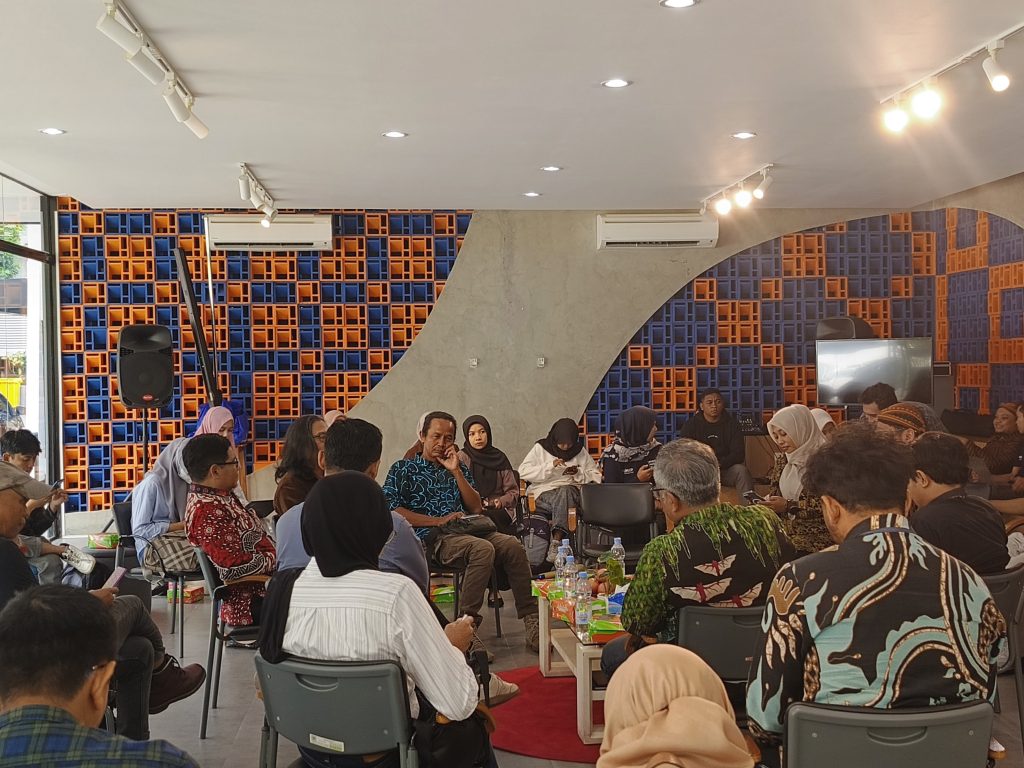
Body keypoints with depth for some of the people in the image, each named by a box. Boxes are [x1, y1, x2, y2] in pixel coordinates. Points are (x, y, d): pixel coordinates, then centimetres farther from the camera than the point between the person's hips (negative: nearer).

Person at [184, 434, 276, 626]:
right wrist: (277, 560, -11)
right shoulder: (205, 510, -18)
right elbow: (235, 566, -22)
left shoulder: (221, 496, 13)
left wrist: (278, 553, 3)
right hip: (250, 599, -10)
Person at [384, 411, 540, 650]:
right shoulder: (403, 469, 11)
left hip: (464, 531, 5)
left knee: (512, 545, -22)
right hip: (431, 537, -5)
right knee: (483, 548, -34)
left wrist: (456, 471, 4)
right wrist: (438, 520, -9)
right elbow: (391, 511, -4)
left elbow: (476, 508, 14)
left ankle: (532, 620, -19)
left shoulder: (459, 468, 25)